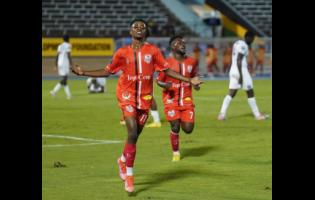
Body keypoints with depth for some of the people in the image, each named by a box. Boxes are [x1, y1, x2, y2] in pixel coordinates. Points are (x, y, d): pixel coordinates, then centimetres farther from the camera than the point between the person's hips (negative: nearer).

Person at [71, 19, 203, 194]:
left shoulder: (153, 51, 2)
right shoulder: (122, 53, 1)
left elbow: (167, 70, 7)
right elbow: (107, 71, 9)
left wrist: (189, 80, 1)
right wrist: (83, 73, 1)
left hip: (145, 97, 2)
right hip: (127, 95, -2)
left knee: (135, 135, 8)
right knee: (133, 133, -17)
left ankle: (123, 161, 40)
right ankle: (129, 176, -8)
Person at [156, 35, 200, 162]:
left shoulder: (192, 62, 3)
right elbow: (159, 80, -1)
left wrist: (195, 84, -3)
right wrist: (165, 85, -23)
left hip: (187, 99, 3)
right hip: (171, 100, -3)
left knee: (188, 129, -3)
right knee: (175, 127, -6)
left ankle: (183, 120, 34)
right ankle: (176, 153, 16)